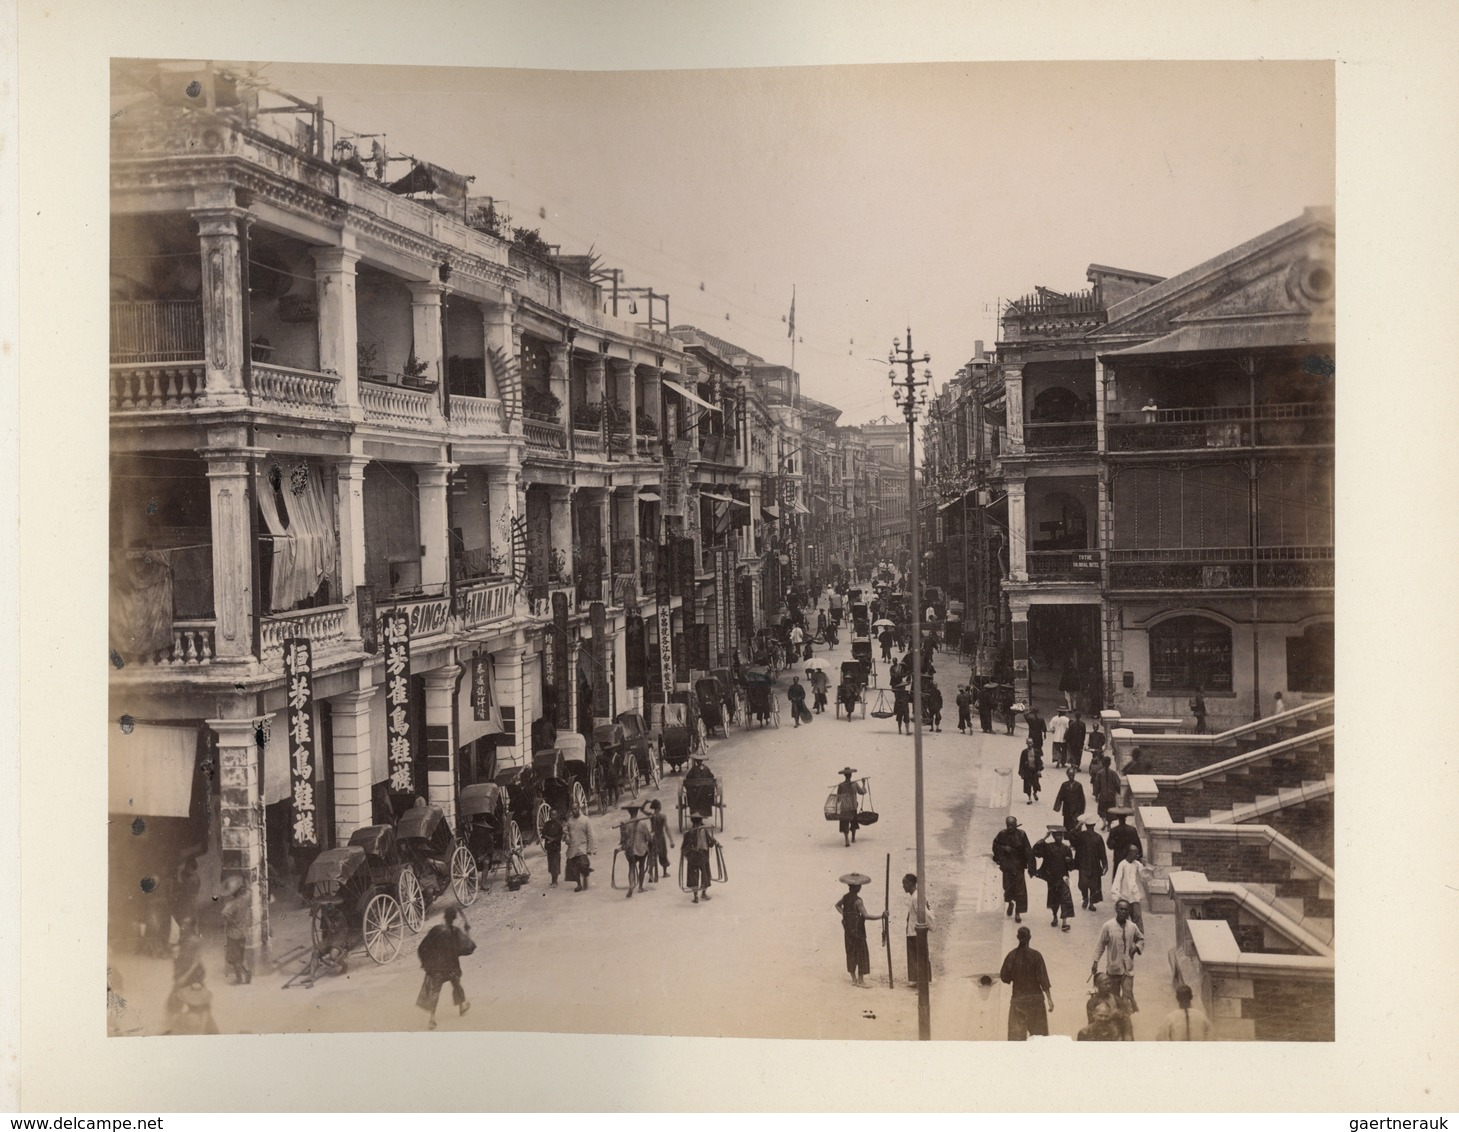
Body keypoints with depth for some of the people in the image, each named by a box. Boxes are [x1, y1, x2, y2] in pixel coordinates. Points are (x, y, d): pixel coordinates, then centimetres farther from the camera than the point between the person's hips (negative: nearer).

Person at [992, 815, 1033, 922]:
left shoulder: (1021, 834, -10)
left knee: (1020, 888, -3)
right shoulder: (1002, 834, -5)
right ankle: (1010, 903, 37)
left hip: (1019, 865, -1)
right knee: (1008, 886, 4)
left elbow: (1028, 851, -7)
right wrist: (1003, 848, -12)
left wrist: (1030, 867, -9)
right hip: (1007, 865, 1)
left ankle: (1018, 912, 8)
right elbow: (995, 845, 8)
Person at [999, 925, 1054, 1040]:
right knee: (1039, 1033, 9)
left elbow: (1005, 978, 2)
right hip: (1035, 998, -2)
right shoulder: (1035, 955, -10)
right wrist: (1049, 999, -5)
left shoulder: (1011, 956, -3)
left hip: (1017, 999, 2)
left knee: (1016, 1035, 5)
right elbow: (1043, 979, -10)